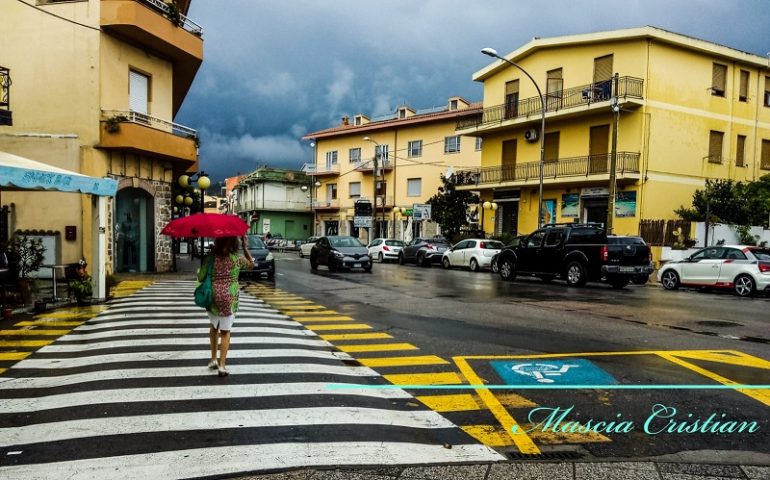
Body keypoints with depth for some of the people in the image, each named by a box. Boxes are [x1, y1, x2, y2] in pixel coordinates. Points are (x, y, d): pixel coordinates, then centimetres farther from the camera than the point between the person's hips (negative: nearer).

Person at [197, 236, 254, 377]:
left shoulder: (210, 257, -4)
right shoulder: (237, 258, -5)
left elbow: (201, 278, -3)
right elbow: (251, 264, 14)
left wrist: (199, 272, 18)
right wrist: (245, 247, 14)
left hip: (212, 296, 2)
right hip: (229, 298, -2)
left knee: (214, 327, 23)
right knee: (225, 331, 6)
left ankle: (213, 359, 28)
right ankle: (222, 365, 1)